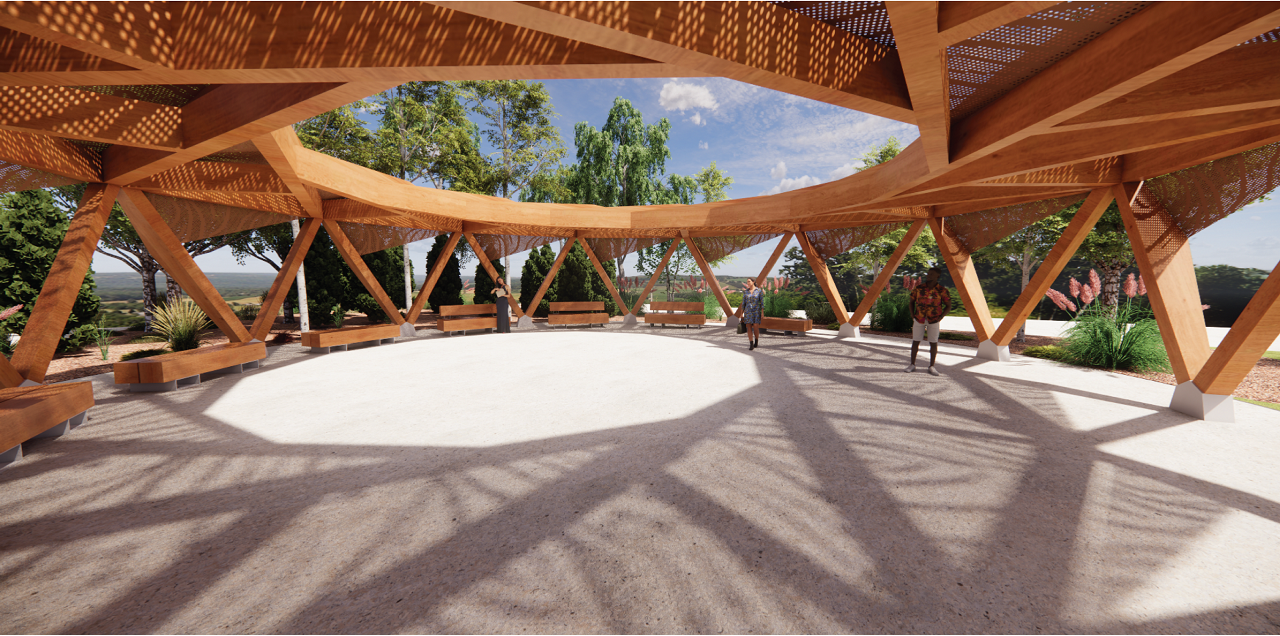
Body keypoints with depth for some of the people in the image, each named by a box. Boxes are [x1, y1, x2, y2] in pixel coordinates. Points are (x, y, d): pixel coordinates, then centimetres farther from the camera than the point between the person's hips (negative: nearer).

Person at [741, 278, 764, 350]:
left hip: (756, 311, -2)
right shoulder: (745, 291, 5)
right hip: (748, 311, 2)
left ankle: (756, 340, 22)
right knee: (749, 328, -1)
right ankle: (751, 344, 3)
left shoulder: (759, 291, -2)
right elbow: (743, 303, 8)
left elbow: (762, 302, -2)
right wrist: (741, 313, 5)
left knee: (756, 328, -6)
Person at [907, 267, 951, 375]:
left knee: (933, 343, 3)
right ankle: (912, 364, 14)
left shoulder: (942, 291, -5)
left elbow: (948, 306, 3)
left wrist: (940, 318, -7)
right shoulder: (919, 288, -1)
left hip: (934, 321, -1)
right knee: (915, 341, 4)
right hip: (918, 319, 1)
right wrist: (912, 316, 3)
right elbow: (911, 302, 10)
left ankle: (931, 367, 13)